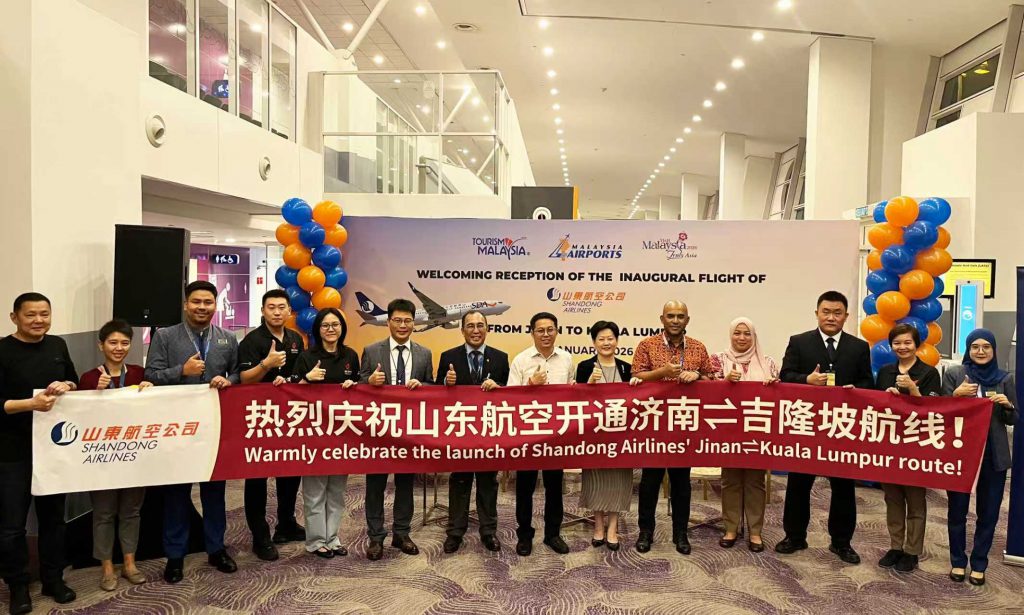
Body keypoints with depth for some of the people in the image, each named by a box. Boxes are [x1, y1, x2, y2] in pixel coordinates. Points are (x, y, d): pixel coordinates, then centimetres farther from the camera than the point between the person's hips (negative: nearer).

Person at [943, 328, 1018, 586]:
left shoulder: (1005, 378, 3)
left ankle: (979, 564, 23)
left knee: (989, 511, 8)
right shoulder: (954, 374, -2)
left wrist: (1007, 405, -14)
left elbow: (1013, 420, 7)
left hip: (994, 455, 2)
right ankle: (958, 561, 22)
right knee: (957, 509, 7)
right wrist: (956, 394, -19)